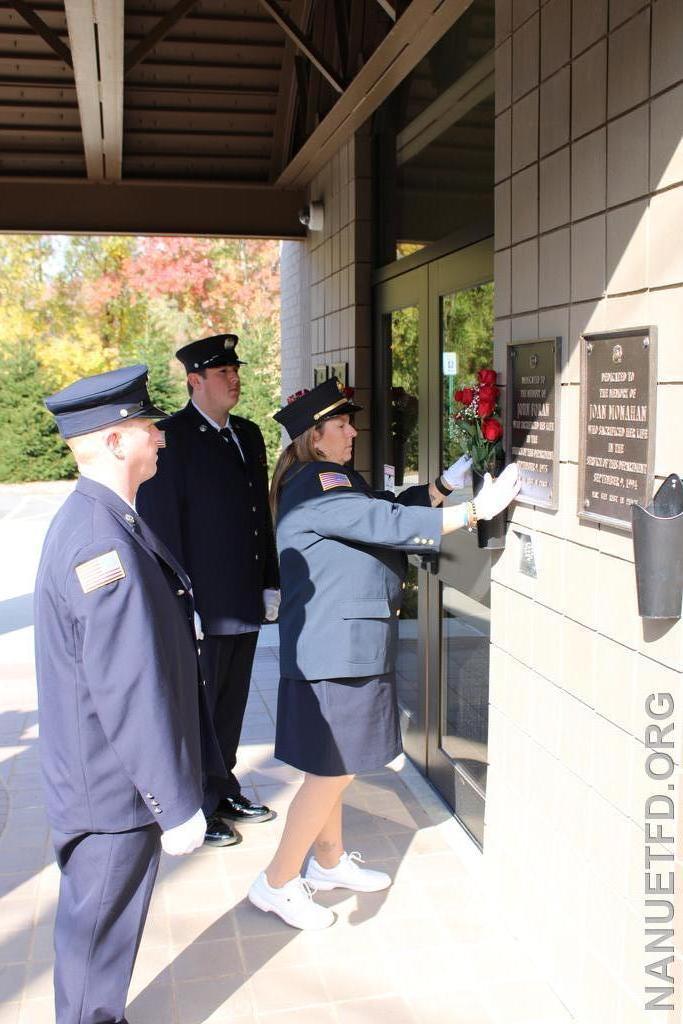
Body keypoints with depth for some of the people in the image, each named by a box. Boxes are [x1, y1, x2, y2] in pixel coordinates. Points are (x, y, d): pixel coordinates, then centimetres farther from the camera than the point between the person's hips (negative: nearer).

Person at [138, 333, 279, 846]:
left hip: (245, 601, 7)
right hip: (201, 605, -7)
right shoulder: (171, 437, -11)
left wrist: (270, 582, 13)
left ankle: (223, 789, 35)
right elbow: (161, 523, -15)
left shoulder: (248, 434, 12)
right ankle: (196, 807, 21)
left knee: (231, 703, 19)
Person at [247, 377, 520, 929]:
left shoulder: (335, 480, 14)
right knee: (333, 771, -2)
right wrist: (477, 509, -27)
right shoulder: (317, 485, -20)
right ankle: (277, 883, 11)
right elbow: (389, 523, -27)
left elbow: (389, 506, 15)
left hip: (344, 644, 11)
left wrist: (447, 483, 4)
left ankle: (330, 861, 36)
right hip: (335, 649, -11)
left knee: (331, 765, 21)